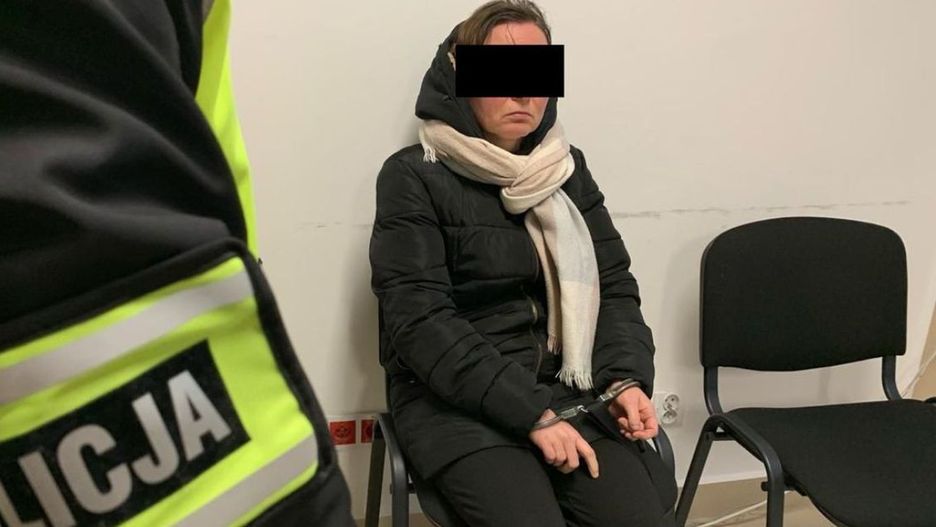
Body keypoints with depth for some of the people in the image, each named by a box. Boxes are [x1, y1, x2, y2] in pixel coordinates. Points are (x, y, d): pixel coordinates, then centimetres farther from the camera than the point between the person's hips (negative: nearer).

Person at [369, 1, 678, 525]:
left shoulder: (566, 167, 9)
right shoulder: (413, 178, -7)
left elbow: (614, 285, 10)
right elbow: (420, 322, -14)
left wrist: (627, 379, -9)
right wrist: (531, 413, -19)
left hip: (563, 385, 4)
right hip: (453, 399, -4)